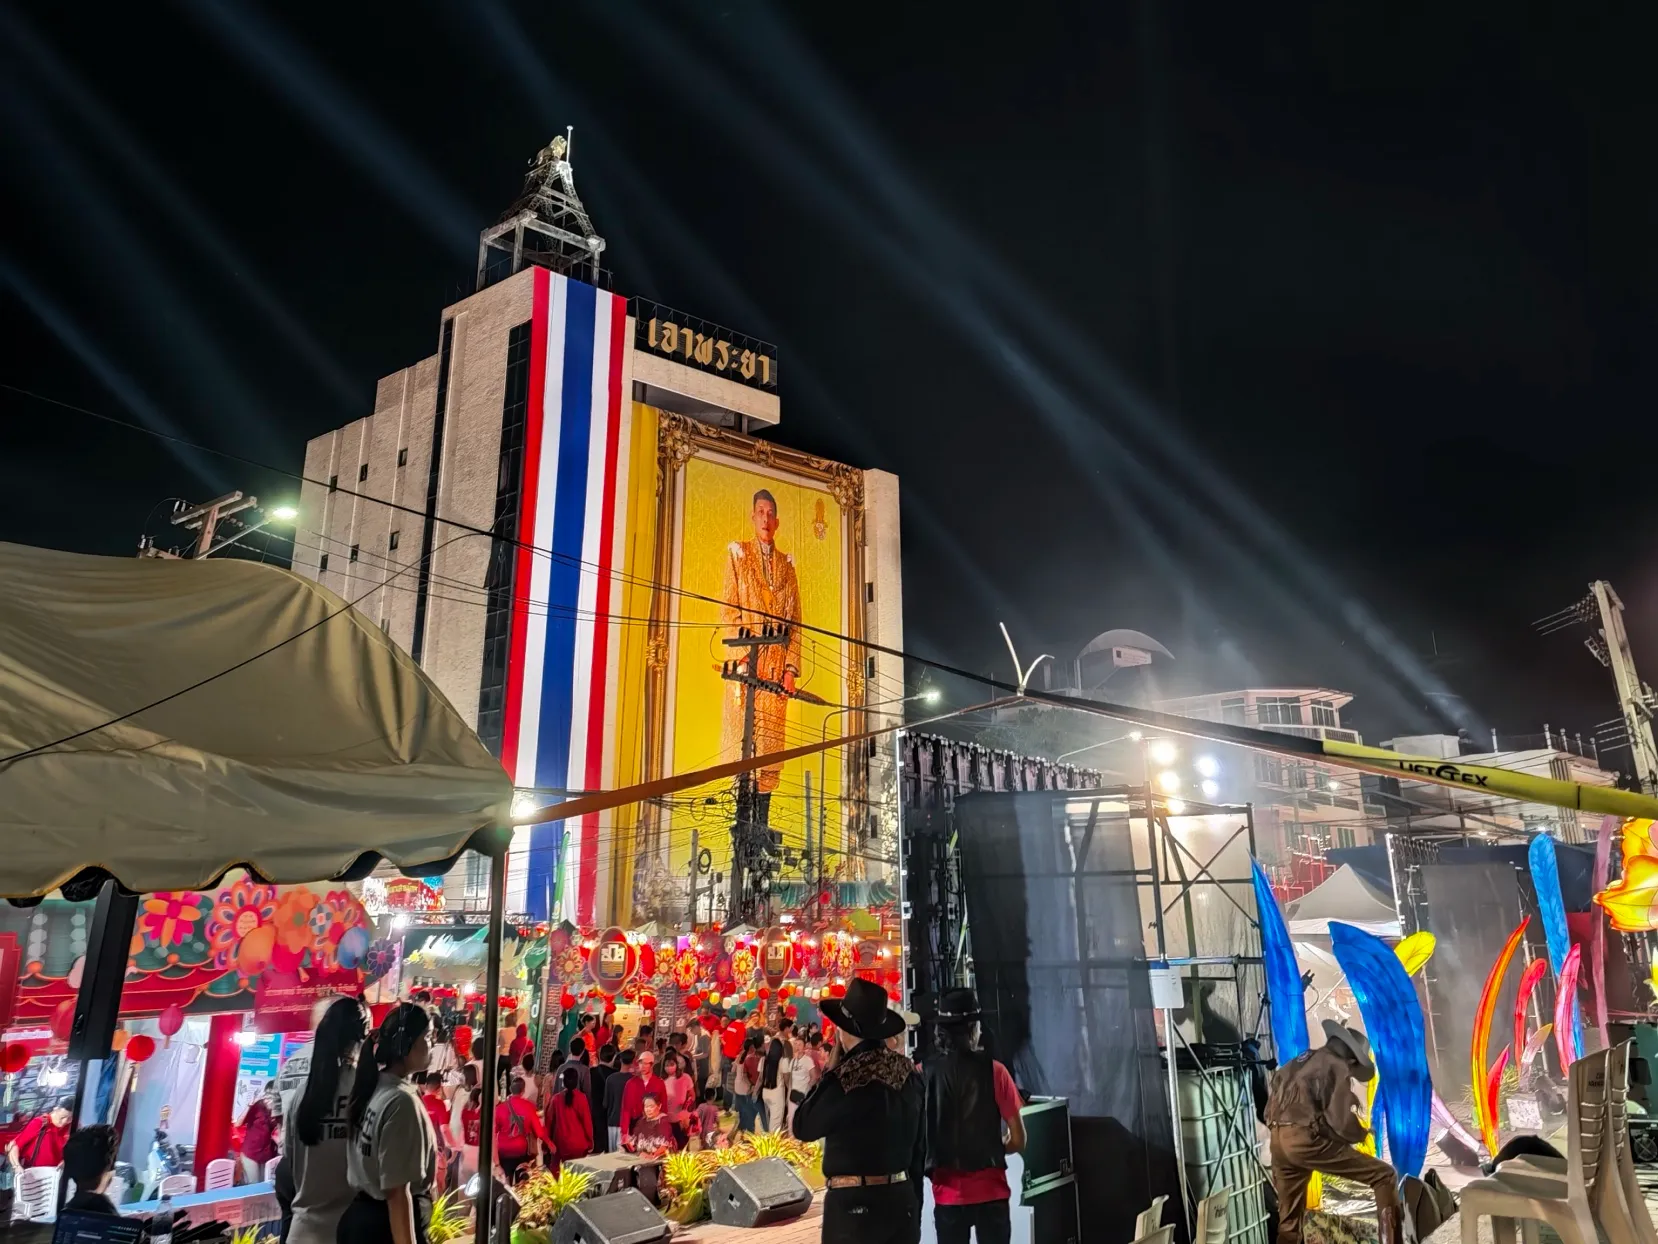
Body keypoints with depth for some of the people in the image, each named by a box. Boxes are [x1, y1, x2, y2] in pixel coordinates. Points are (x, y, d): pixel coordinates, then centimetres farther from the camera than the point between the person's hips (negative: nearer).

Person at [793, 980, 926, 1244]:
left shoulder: (847, 1077, -17)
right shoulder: (909, 1073, 3)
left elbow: (802, 1127, -5)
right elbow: (919, 1147, 11)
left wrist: (830, 1071, -3)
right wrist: (914, 1207, 20)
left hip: (854, 1203, -6)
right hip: (902, 1200, 6)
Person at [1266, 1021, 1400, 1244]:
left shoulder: (1299, 1062, 25)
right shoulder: (1337, 1066, 1)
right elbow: (1341, 1121, -8)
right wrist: (1360, 1134, 13)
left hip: (1279, 1141, 8)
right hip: (1306, 1140, -8)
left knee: (1289, 1220, 20)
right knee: (1384, 1175, 4)